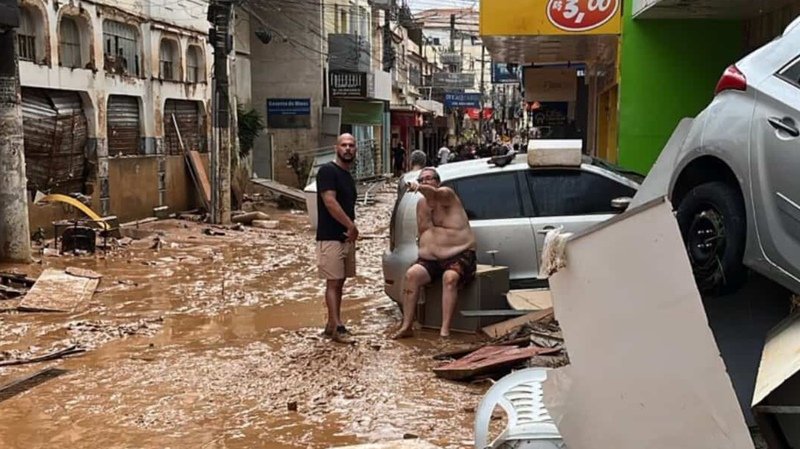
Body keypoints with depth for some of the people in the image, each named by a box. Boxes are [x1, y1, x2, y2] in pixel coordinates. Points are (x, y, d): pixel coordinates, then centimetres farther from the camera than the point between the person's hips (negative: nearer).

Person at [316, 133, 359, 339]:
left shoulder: (348, 176, 17)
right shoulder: (327, 171, -10)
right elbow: (330, 202, -20)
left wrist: (351, 229, 4)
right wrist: (352, 226, -17)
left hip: (347, 237, 9)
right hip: (330, 237, -9)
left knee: (339, 282, 10)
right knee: (333, 282, -9)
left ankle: (332, 325, 16)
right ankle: (337, 326, -10)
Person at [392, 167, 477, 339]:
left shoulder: (447, 193, -5)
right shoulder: (422, 203, 13)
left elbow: (435, 194, -31)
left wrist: (420, 188, -51)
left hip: (459, 255, -6)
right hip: (432, 259, 6)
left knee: (450, 277, -35)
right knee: (411, 274, -20)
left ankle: (445, 330, -35)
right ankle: (407, 326, -18)